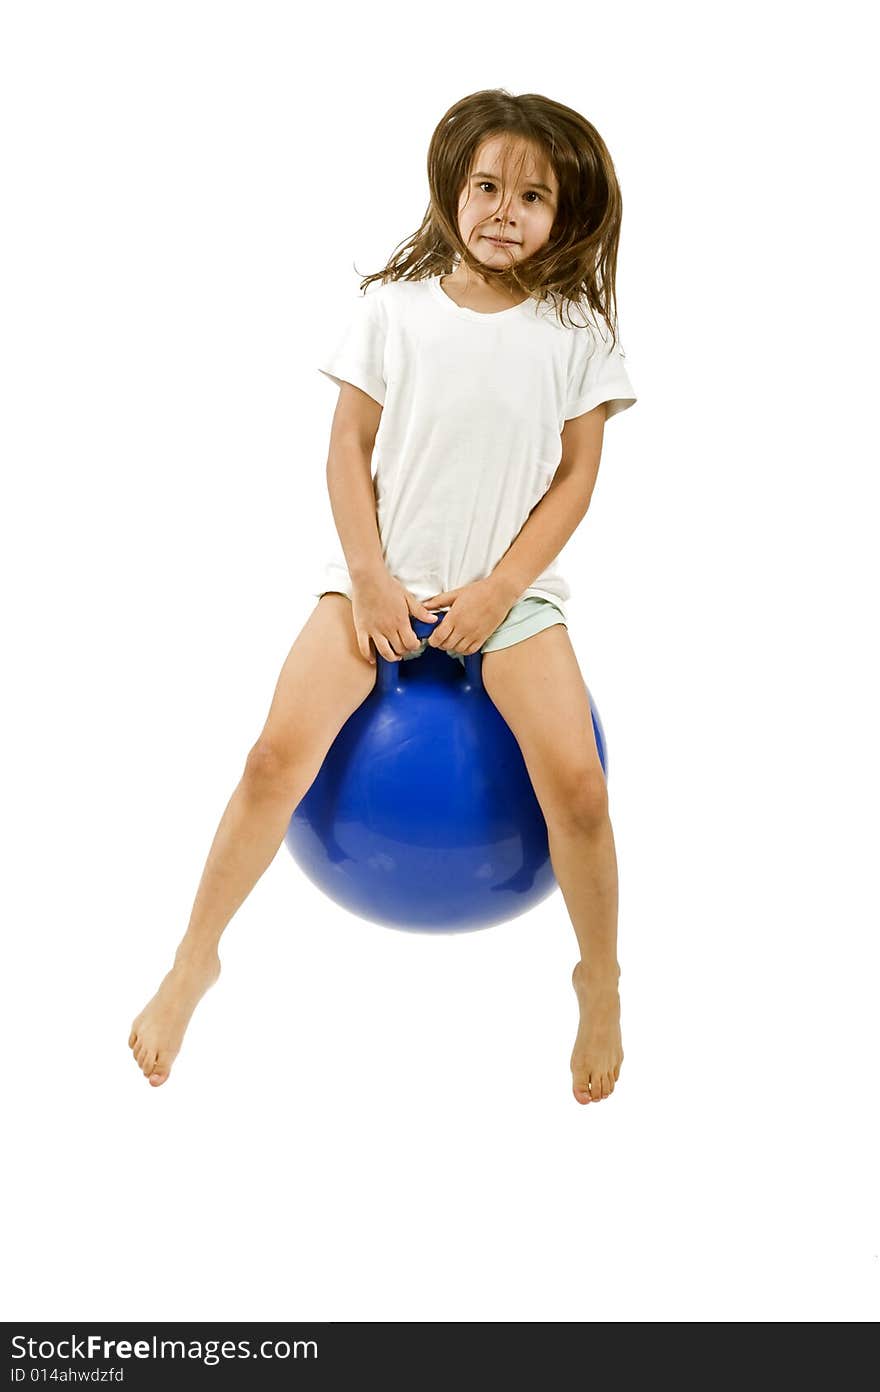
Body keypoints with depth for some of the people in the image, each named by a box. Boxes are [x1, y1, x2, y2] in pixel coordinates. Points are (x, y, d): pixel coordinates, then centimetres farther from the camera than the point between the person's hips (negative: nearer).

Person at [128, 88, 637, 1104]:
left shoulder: (575, 330, -1)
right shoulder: (395, 308, 0)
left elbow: (576, 476, -1)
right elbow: (349, 450, 1)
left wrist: (498, 591, -10)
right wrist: (371, 580, -9)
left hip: (511, 588, 0)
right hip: (384, 576, 1)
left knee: (576, 784, -19)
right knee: (280, 753, -17)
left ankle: (600, 980, 7)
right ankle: (194, 961, 2)